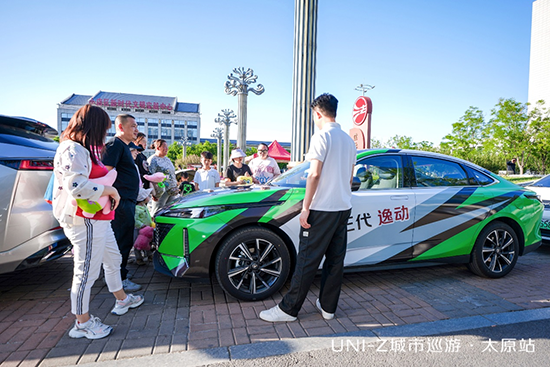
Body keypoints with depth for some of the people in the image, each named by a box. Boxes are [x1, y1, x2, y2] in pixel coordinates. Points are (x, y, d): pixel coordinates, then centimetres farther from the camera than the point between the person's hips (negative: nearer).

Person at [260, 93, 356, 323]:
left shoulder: (321, 137, -10)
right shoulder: (349, 140, 15)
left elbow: (314, 174, -17)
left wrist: (305, 207, -14)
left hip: (322, 209, -8)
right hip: (344, 209, 8)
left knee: (307, 260, -2)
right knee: (335, 259, 12)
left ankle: (288, 309, 8)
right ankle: (328, 306, 23)